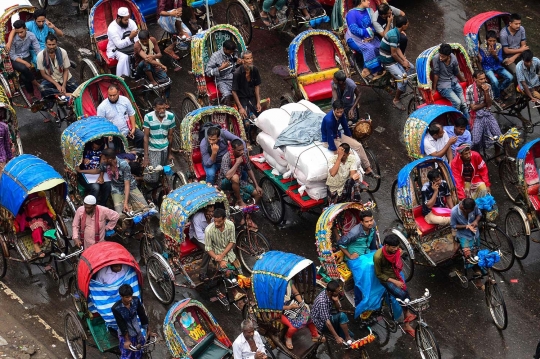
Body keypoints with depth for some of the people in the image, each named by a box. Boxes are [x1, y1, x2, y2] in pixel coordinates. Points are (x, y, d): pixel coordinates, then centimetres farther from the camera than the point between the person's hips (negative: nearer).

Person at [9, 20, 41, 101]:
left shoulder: (31, 36, -12)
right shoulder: (13, 38, -20)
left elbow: (38, 50, -8)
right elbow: (12, 55, -16)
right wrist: (25, 63, -24)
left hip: (26, 57, 2)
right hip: (15, 59, -2)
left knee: (24, 76, -28)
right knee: (24, 68, -35)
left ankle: (30, 92, -3)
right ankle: (36, 84, -11)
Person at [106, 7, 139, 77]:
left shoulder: (131, 22, -8)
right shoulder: (112, 28, -24)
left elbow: (137, 37, -11)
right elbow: (119, 45, -29)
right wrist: (130, 37, -40)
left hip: (129, 46, 5)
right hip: (116, 49, -5)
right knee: (124, 57, -36)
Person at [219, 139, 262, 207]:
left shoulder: (244, 155, -9)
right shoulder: (226, 158, -28)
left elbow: (249, 170, 5)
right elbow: (228, 176, -41)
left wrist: (256, 186, 0)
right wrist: (237, 163, -33)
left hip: (239, 181, 6)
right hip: (225, 182, -6)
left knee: (258, 193, -10)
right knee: (235, 177, -39)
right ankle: (239, 201, -19)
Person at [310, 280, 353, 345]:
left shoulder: (332, 295, -7)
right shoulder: (322, 301, -31)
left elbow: (338, 309, 3)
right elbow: (327, 321, -33)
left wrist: (336, 301, -19)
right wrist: (337, 337, -34)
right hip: (321, 323, -9)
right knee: (342, 316, -26)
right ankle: (348, 338, -13)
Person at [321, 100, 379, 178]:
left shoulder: (341, 114, -13)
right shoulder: (329, 120, -36)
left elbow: (345, 125, 6)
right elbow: (330, 136, -30)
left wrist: (350, 137, 19)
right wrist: (336, 152, -25)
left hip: (338, 135, 8)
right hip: (328, 140, -8)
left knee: (358, 145, -2)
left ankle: (368, 169, 7)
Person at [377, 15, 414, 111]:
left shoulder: (397, 33, 2)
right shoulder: (393, 36, -29)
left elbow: (398, 49, 7)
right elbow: (393, 54, -25)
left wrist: (405, 60, -4)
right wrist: (402, 63, -11)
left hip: (393, 58, 10)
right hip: (387, 61, -10)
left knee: (411, 68, 14)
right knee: (403, 80, -16)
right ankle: (396, 100, 3)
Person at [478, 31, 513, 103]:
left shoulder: (499, 46, -5)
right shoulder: (482, 47, -11)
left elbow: (500, 60, -5)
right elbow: (482, 61, -10)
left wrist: (495, 55, -24)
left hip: (498, 67, 4)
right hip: (488, 68, -4)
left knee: (510, 77, -17)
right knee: (495, 81, -30)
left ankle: (500, 89, 12)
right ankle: (497, 97, 0)